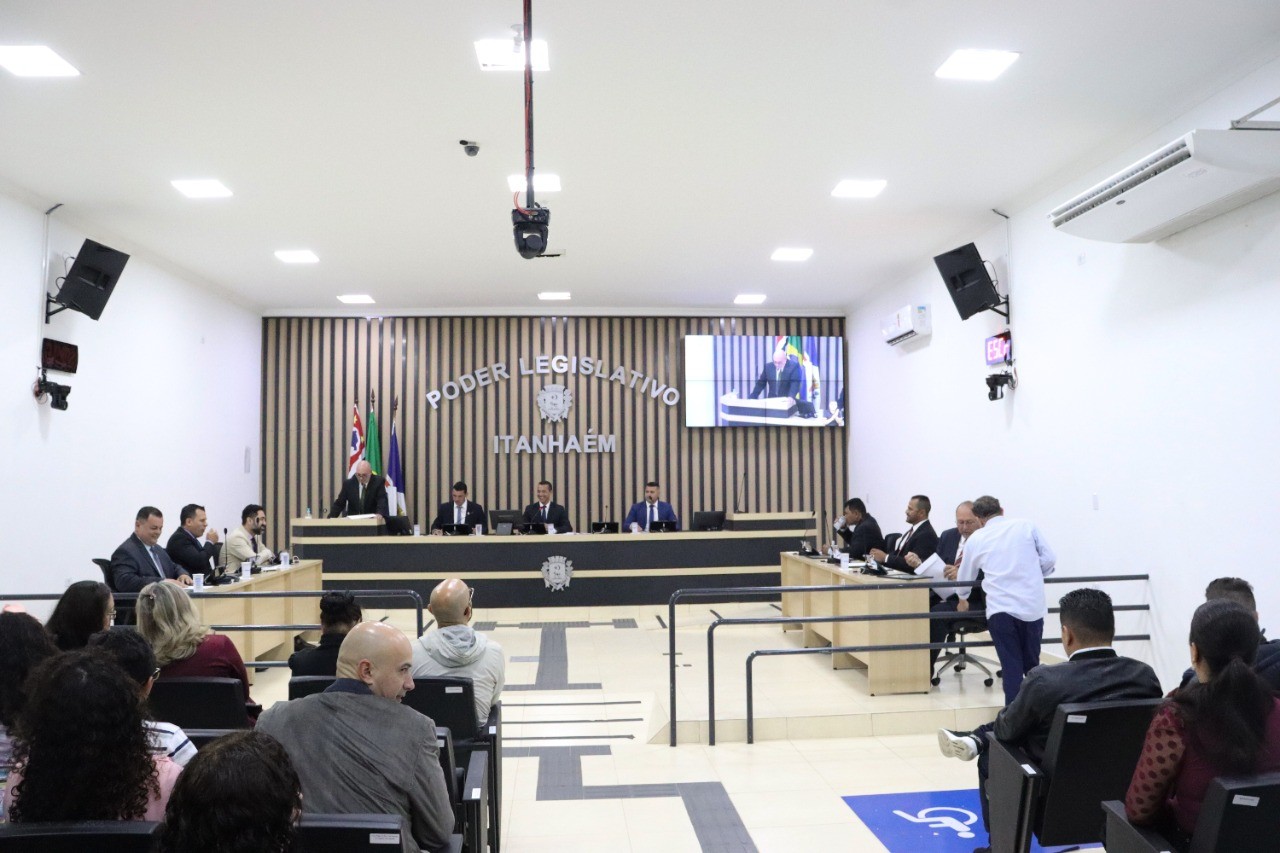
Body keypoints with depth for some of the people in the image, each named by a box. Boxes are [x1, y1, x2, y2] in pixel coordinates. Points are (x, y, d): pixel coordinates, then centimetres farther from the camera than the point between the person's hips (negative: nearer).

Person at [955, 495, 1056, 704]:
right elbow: (1049, 559, 5)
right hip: (1032, 607, 1)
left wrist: (963, 599, 42)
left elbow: (965, 576, 23)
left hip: (1000, 610, -1)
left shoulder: (976, 538, 10)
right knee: (1032, 665, 16)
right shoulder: (1025, 525, 8)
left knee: (1011, 667, 4)